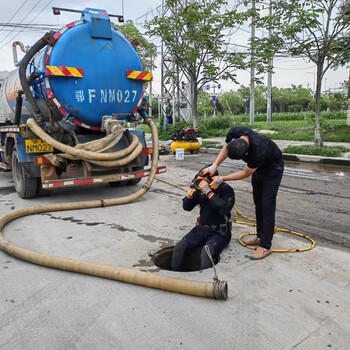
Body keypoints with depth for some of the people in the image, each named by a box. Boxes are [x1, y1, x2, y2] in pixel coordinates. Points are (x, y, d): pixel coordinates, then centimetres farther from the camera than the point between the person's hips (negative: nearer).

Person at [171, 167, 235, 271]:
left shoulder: (226, 189, -13)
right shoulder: (199, 188, -1)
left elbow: (224, 209, -31)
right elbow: (187, 207, 10)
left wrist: (209, 192, -33)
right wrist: (189, 197, -12)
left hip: (220, 232, -4)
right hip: (202, 228, 5)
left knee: (207, 252, -34)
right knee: (180, 247, -17)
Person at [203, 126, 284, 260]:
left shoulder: (258, 152, -43)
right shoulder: (234, 133, -28)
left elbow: (245, 173, -26)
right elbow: (226, 148, -7)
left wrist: (222, 179, -25)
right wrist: (214, 165, -21)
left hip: (273, 168, -7)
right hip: (259, 166, 7)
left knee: (267, 206, -10)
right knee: (258, 203, 12)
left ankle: (265, 246, -5)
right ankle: (260, 236, 24)